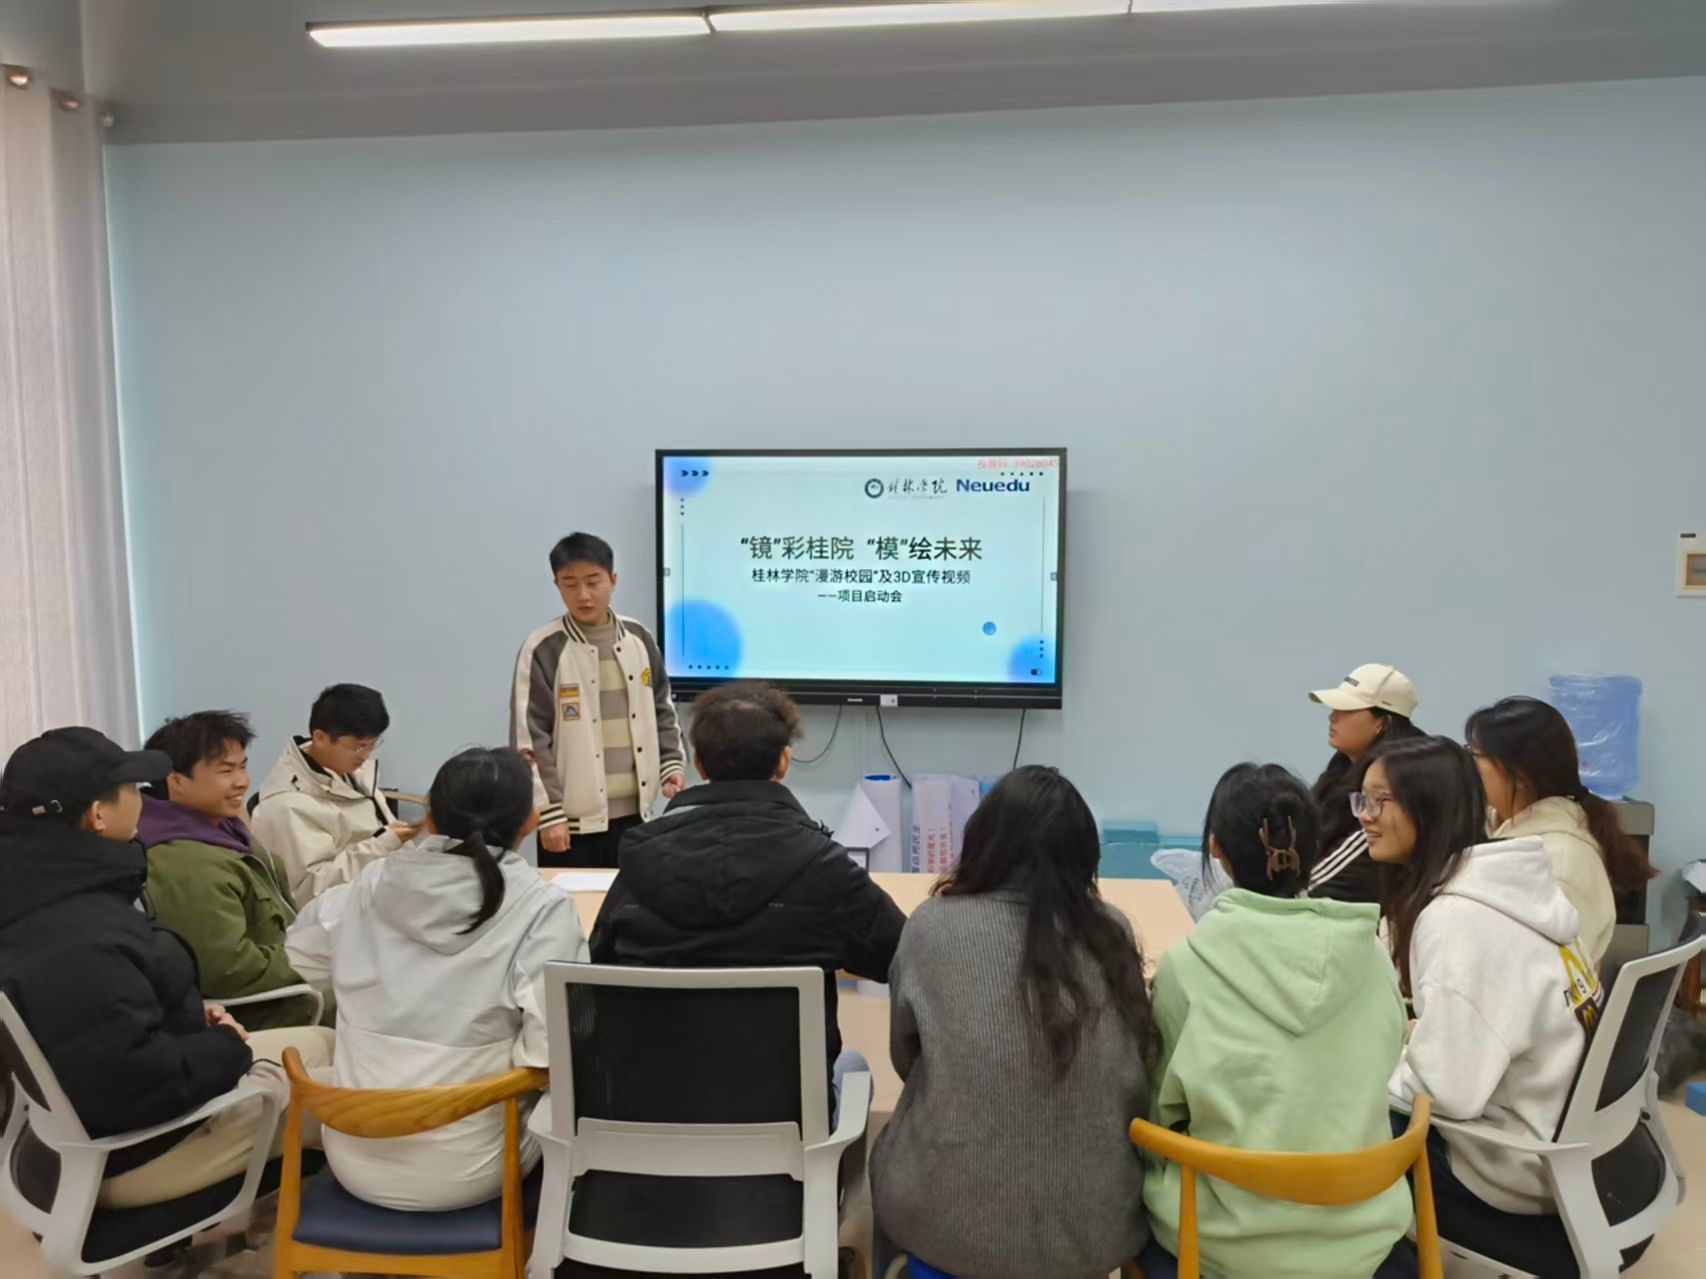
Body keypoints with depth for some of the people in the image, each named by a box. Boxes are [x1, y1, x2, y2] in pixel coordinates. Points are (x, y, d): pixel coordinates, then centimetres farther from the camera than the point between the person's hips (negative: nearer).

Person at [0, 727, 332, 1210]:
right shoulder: (80, 944, -33)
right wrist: (228, 1048, -14)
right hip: (127, 1154, -10)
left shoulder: (39, 896, 0)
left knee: (322, 1044, 14)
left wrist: (192, 1018, 2)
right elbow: (144, 1084, -32)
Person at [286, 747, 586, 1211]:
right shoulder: (543, 909, -15)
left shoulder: (370, 886, -3)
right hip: (464, 1173, -3)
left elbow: (306, 956, 17)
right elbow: (549, 1053, -23)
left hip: (355, 1161, 4)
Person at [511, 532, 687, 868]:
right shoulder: (544, 649, -8)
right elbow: (529, 738, -9)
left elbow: (662, 712, 16)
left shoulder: (639, 640, 6)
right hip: (574, 819, -4)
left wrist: (673, 765, 2)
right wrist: (548, 813, -12)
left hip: (634, 812, 4)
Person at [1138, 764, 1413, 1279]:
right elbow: (1372, 1082, 9)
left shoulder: (1186, 966, -15)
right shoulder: (1370, 955, -6)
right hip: (1361, 1234, 3)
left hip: (1233, 1237, -3)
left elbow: (1162, 1108, -2)